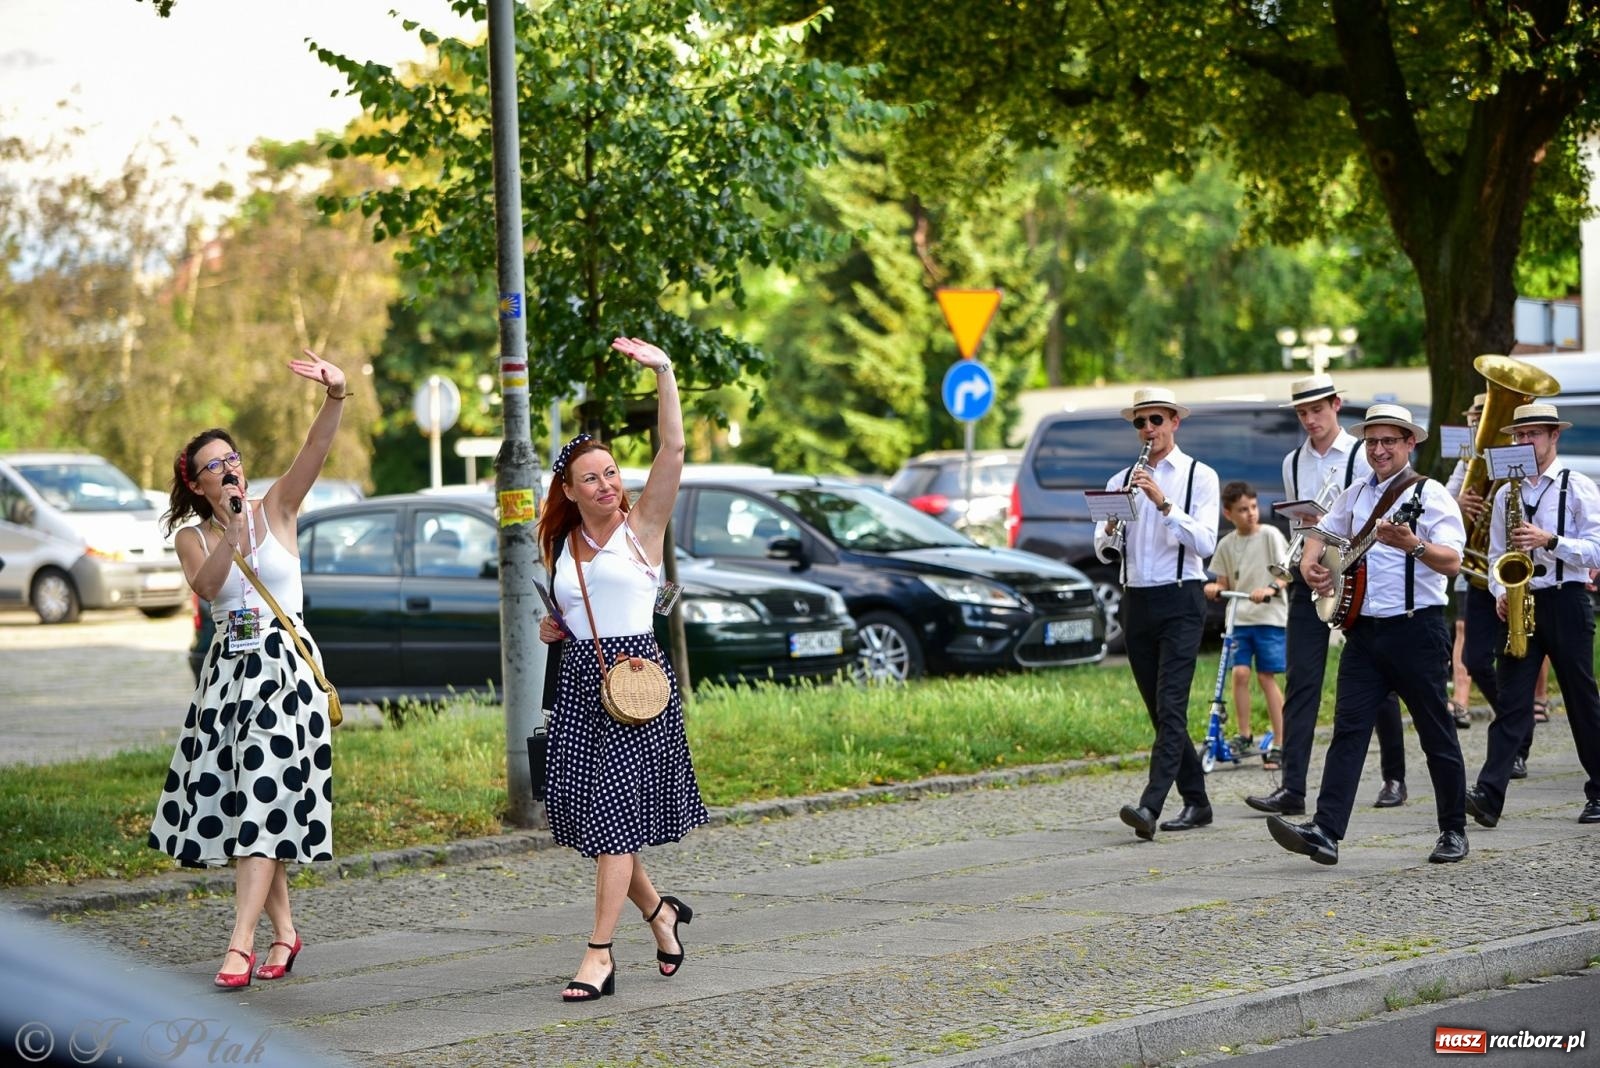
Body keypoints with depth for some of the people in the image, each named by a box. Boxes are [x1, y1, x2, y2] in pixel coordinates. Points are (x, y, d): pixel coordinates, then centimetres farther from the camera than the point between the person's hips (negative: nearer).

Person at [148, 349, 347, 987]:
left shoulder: (275, 510, 3)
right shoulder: (191, 538, 8)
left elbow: (316, 448, -14)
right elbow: (206, 585, -14)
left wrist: (336, 396, -32)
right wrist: (233, 534, -29)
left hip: (285, 664, -4)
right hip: (229, 666, 4)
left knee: (264, 797, -14)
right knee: (236, 798, 5)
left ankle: (241, 944, -21)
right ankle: (283, 930, 20)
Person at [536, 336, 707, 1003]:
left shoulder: (642, 526, -2)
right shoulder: (562, 545, 13)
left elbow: (673, 449, -14)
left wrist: (663, 373, -22)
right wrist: (551, 627, 4)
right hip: (579, 679, 6)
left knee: (614, 812, -10)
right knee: (582, 810, 5)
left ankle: (600, 954, -10)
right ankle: (659, 910, 28)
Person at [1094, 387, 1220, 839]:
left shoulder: (1199, 476, 0)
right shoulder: (1122, 480, 12)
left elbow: (1205, 543, -12)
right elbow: (1103, 550, 6)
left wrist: (1163, 503, -21)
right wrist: (1112, 523, -15)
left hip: (1180, 601, -6)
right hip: (1136, 601, 6)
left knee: (1170, 707, -15)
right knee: (1160, 711, 8)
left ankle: (1150, 806, -25)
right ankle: (1196, 802, 17)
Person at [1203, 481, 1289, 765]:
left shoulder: (1270, 535, -3)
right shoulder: (1226, 544, 7)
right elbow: (1224, 583, 12)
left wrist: (1271, 588, -26)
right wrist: (1215, 589, -11)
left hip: (1269, 617, -3)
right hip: (1238, 619, 3)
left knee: (1266, 677, -4)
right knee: (1240, 673, -7)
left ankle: (1279, 743, 2)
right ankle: (1244, 736, 6)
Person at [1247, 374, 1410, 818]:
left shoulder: (1362, 457, -4)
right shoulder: (1293, 462, 11)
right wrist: (1298, 562, 4)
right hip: (1309, 580, 4)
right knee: (1301, 682, -6)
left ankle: (1394, 778, 21)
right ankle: (1292, 789, -11)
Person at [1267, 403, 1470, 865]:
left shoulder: (1429, 494, -7)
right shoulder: (1357, 494, 13)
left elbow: (1452, 562, -19)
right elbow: (1322, 531, 30)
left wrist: (1413, 545, -37)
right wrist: (1310, 562, 9)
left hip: (1416, 628, -5)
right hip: (1363, 629, 5)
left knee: (1436, 734, 5)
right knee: (1349, 729, -5)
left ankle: (1454, 831, 19)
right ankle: (1325, 832, -14)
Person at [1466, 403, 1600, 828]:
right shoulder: (1506, 493, 13)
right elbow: (1496, 554, 15)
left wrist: (1550, 540, -20)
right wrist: (1500, 592, -3)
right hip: (1520, 603, 3)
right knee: (1512, 701, -7)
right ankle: (1489, 796, -18)